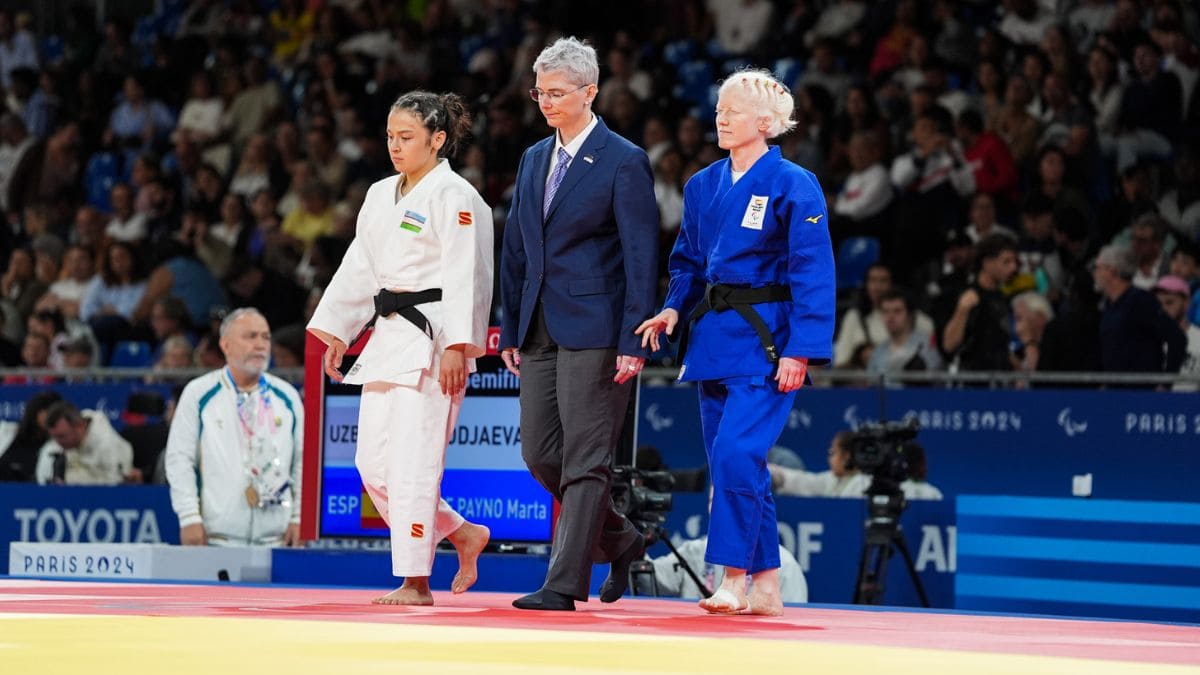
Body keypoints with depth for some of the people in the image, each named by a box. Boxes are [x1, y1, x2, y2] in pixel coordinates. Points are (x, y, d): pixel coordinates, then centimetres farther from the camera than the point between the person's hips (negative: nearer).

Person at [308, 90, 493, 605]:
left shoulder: (454, 196, -9)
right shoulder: (381, 196, 16)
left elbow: (465, 276, -15)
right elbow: (359, 268, 21)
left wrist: (456, 348, -22)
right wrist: (335, 331, 17)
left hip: (432, 341, -9)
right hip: (389, 337, 9)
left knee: (412, 460, -10)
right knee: (374, 462, 6)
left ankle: (415, 582, -4)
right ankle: (464, 536, 20)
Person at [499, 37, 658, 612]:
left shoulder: (623, 162, -6)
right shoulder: (533, 159, 14)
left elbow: (641, 257, -10)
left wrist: (633, 342, -15)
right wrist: (511, 331, 13)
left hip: (593, 328, -7)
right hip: (540, 331, 7)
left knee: (585, 459, -5)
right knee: (539, 454, 7)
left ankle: (565, 583, -3)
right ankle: (619, 540, 26)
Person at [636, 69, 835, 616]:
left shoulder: (793, 186, -8)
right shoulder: (703, 186, 11)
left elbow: (813, 273, -11)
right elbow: (688, 262, 20)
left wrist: (800, 350, -17)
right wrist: (674, 308, 0)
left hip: (765, 340, -7)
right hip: (713, 338, 7)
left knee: (736, 454, -18)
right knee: (733, 464, 7)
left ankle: (734, 577, -10)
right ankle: (766, 586, 14)